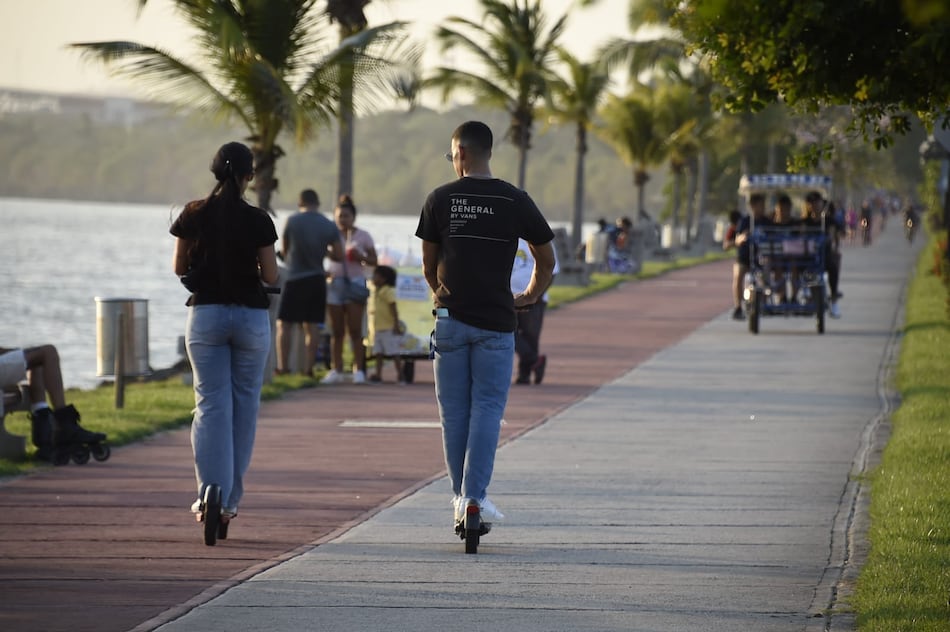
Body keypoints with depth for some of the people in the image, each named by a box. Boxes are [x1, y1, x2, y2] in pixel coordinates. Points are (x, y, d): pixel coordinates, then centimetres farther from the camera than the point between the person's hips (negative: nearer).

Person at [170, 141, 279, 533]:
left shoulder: (194, 215, -3)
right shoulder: (258, 221, -8)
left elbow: (179, 268, 5)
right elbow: (271, 276, -4)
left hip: (205, 314, 1)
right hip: (250, 316, -1)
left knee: (211, 403, 1)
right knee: (244, 405, 9)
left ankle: (210, 490, -16)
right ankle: (230, 500, 10)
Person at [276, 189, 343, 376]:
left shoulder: (292, 221, -6)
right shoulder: (330, 226, 1)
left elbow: (284, 250, 4)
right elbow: (338, 255, 3)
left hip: (295, 278, -3)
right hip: (317, 279, 3)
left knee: (284, 324, 3)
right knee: (312, 325, 6)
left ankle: (283, 366, -3)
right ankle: (308, 366, 4)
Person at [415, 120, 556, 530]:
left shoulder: (440, 200, -1)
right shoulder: (515, 201, -1)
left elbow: (428, 264, 8)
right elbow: (546, 260, 9)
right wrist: (531, 296, 27)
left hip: (451, 319, 1)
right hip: (496, 321, -1)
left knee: (454, 412, 9)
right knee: (488, 409, 1)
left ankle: (460, 496, 13)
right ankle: (475, 496, -9)